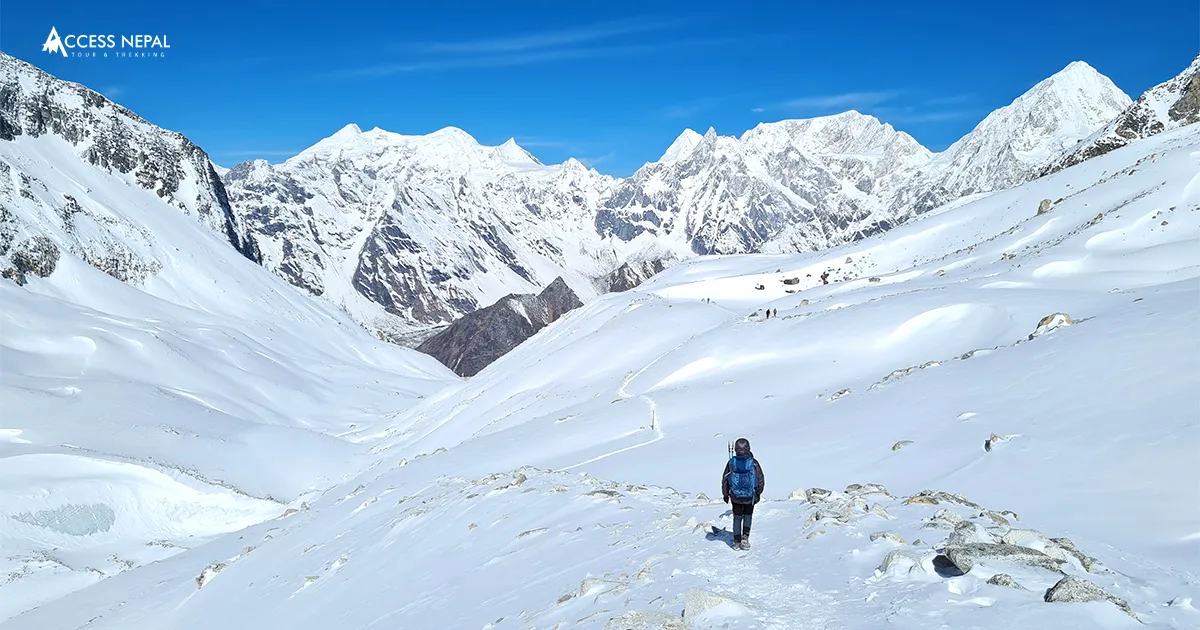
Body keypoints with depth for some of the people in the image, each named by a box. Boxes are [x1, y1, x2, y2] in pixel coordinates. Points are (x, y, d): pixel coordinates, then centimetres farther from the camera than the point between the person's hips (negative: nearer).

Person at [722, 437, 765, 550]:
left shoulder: (731, 463, -10)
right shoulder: (753, 463, -12)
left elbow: (725, 479, -1)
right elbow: (761, 479, -3)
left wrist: (725, 494, 12)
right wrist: (758, 493, 12)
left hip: (735, 497, 0)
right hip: (750, 497, 0)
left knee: (737, 517, 15)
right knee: (748, 515, 21)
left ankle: (737, 542, 18)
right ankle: (745, 537, 9)